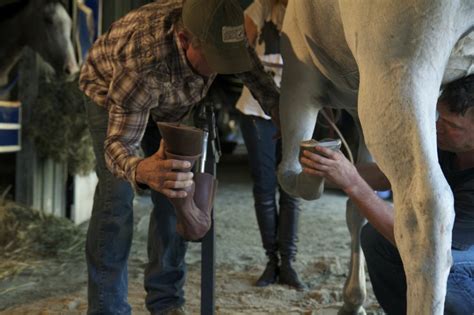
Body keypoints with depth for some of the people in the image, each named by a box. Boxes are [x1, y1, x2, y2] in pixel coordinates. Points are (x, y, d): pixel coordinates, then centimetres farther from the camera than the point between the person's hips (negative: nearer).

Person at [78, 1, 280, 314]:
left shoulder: (213, 27, -31)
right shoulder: (143, 64, -46)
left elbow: (255, 74, -14)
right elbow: (119, 143, -46)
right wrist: (140, 170, -70)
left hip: (171, 100, 5)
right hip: (110, 91, -5)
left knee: (175, 193, -3)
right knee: (117, 194, -18)